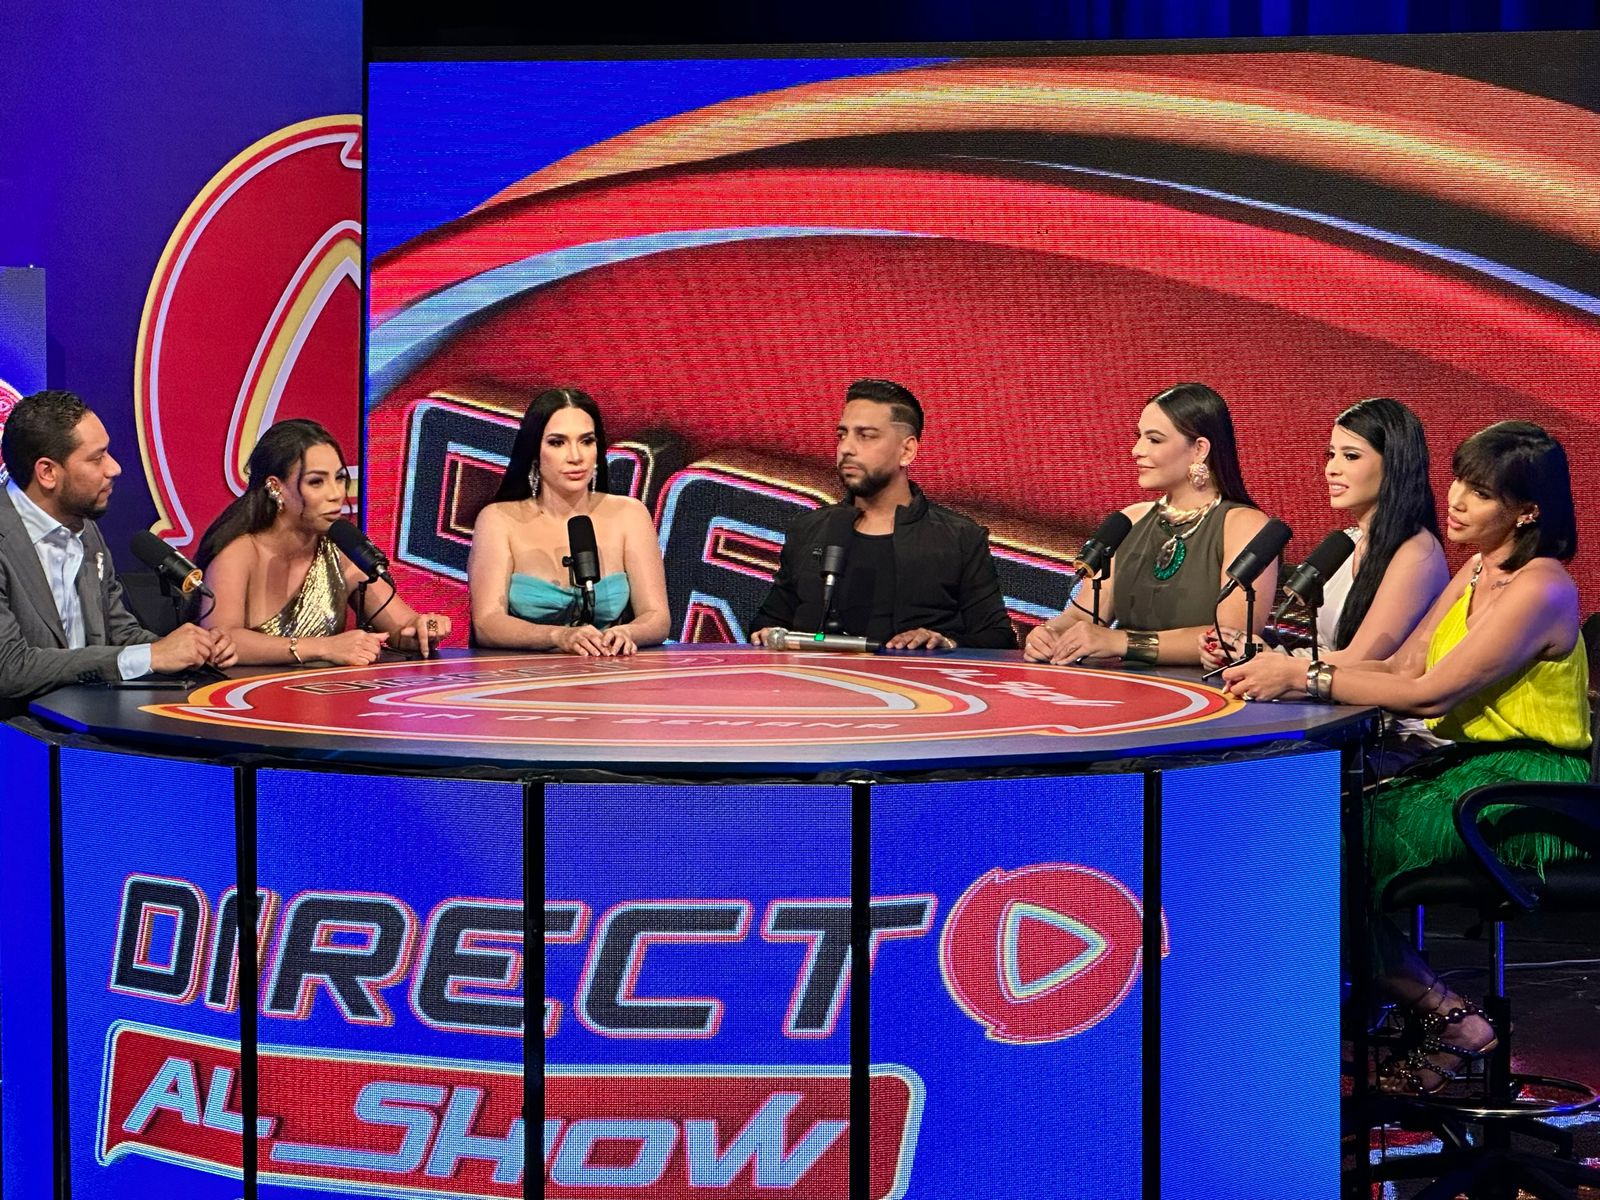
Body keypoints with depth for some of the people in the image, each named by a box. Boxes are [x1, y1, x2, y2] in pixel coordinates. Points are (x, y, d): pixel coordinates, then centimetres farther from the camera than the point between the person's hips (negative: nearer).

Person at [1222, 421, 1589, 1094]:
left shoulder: (1540, 588, -16)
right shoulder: (1478, 572, 14)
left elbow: (1434, 692, -22)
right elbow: (1404, 666, 6)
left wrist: (1307, 681, -22)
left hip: (1527, 793, -9)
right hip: (1472, 770, 9)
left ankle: (1450, 1019, -4)